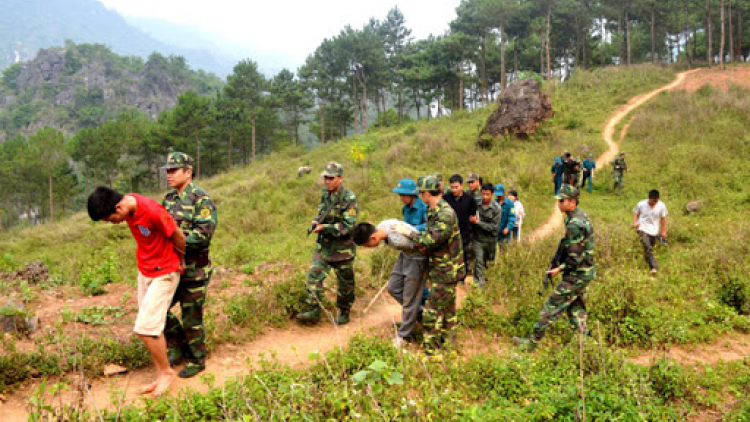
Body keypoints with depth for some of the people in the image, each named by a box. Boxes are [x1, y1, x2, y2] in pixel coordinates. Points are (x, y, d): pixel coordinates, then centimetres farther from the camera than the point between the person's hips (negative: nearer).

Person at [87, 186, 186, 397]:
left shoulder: (153, 212, -30)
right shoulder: (127, 205, -6)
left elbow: (178, 237, -16)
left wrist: (181, 260, 2)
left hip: (163, 274, -8)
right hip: (144, 271, 8)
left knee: (145, 329, -8)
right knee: (153, 327, 13)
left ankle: (167, 371, 14)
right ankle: (160, 378, 25)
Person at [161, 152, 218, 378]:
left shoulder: (202, 199, -14)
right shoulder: (169, 198, 10)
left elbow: (204, 233, -24)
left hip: (194, 270, -7)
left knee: (191, 317, 3)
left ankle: (197, 360, 22)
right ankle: (178, 348, 29)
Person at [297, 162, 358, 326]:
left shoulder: (349, 198, -18)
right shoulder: (325, 194, 5)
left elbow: (348, 226, -21)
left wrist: (324, 228, -24)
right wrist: (316, 222, -5)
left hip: (342, 249, -6)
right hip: (323, 245, 6)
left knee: (345, 282, 8)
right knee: (313, 275, -2)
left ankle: (344, 313, 27)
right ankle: (314, 312, 5)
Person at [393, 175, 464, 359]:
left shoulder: (446, 214, -23)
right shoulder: (433, 211, 8)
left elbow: (431, 239, -28)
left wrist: (409, 233, -16)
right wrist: (417, 239, 0)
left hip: (446, 271, -10)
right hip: (441, 269, 10)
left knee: (433, 311, -5)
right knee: (447, 308, 18)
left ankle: (432, 352, 4)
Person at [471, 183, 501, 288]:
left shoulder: (496, 208, -12)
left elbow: (494, 227, -15)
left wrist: (478, 222, -19)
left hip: (490, 240, 0)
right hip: (478, 239, 0)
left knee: (488, 262, 17)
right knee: (479, 262, -7)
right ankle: (479, 284, -1)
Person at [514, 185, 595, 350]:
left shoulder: (574, 224, -25)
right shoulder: (581, 215, 7)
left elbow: (575, 258, -25)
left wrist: (559, 269, -12)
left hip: (577, 275, -10)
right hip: (585, 272, 10)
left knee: (552, 306, -3)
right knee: (575, 308, 18)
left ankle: (533, 341, 4)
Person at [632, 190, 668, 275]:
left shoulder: (661, 206, -4)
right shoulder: (641, 204, -8)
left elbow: (663, 218, 5)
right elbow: (636, 213, 7)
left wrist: (663, 231, 9)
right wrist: (635, 222, -11)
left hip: (654, 231, 3)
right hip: (643, 229, -3)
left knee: (650, 248, 11)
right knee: (647, 247, -20)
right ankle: (654, 267, -21)